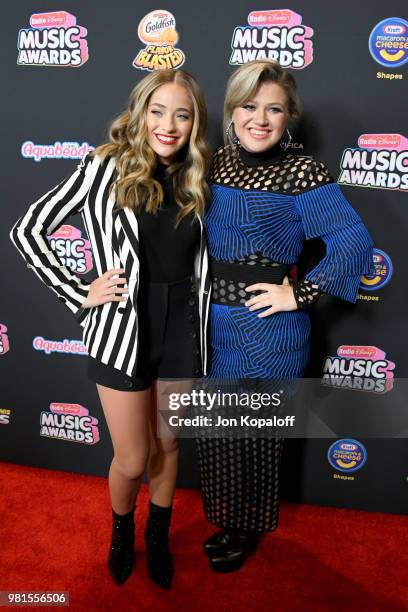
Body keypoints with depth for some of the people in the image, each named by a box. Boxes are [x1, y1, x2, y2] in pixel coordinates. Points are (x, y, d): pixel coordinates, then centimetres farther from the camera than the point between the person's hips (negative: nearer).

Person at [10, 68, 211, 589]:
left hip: (182, 330, 4)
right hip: (122, 330, -3)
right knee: (132, 459, 9)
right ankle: (122, 532, 43)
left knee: (167, 445, 19)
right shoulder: (106, 166, -9)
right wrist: (78, 294, -9)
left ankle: (159, 536, 45)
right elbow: (26, 230, -6)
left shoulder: (195, 179, 4)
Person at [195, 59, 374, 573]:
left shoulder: (301, 172, -12)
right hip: (211, 325, 5)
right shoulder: (215, 163, 4)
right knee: (215, 431, 18)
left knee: (256, 434, 12)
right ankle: (224, 518, 44)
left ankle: (248, 531, 39)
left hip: (267, 332, -5)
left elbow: (355, 244, -17)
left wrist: (300, 294, -17)